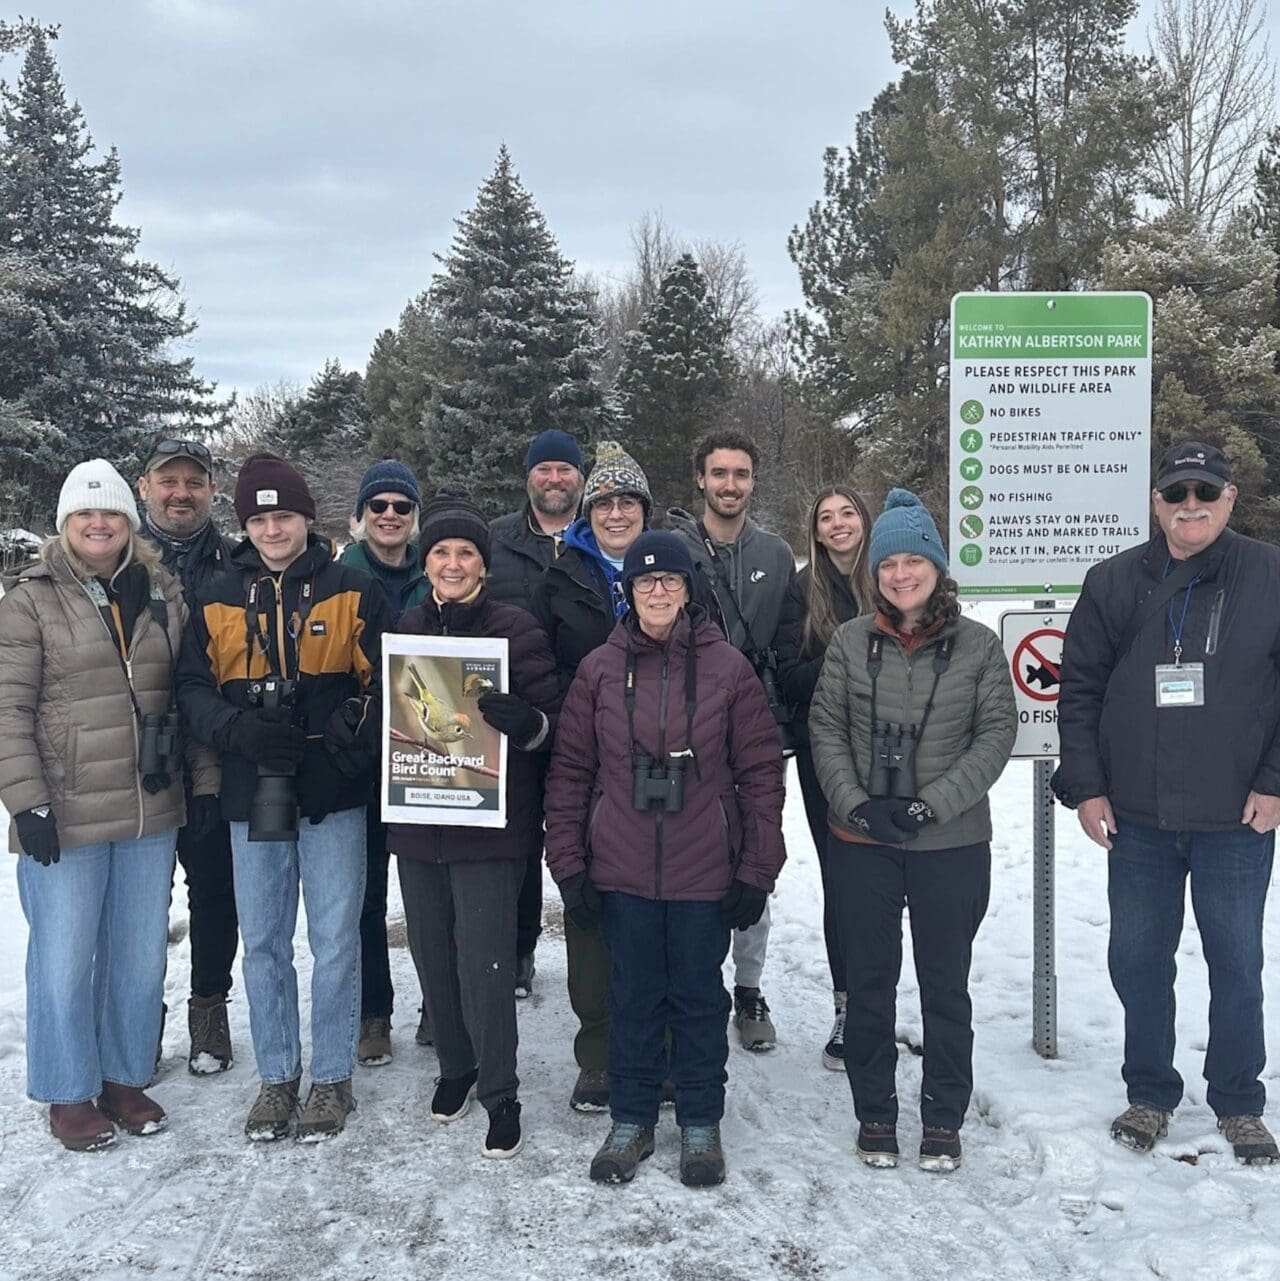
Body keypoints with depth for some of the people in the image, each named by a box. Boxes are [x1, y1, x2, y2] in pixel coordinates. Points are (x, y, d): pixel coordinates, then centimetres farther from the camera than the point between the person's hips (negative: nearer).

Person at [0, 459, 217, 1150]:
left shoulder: (164, 594, 8)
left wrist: (205, 781, 6)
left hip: (152, 811, 4)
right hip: (65, 817, -4)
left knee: (141, 954, 13)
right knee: (64, 958, 6)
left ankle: (126, 1077, 30)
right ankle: (69, 1094, 23)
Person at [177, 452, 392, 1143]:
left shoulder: (353, 591, 0)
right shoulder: (218, 599, 8)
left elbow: (385, 681, -1)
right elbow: (193, 687, 5)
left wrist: (355, 727, -19)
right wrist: (238, 730, -14)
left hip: (333, 797, -3)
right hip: (252, 796, 3)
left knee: (335, 942, 3)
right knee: (263, 943, 11)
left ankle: (331, 1077, 19)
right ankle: (277, 1076, 26)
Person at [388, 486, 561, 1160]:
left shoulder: (516, 629, -4)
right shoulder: (405, 629, 10)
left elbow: (553, 719, -6)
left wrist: (525, 722, -28)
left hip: (489, 823, -5)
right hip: (416, 820, 5)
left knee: (484, 964, -4)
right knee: (433, 956, 13)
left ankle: (500, 1095, 13)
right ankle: (455, 1067, 34)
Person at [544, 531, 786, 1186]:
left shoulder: (727, 668, -3)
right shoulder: (599, 670, 1)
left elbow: (761, 772, -2)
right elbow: (570, 771, 4)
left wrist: (757, 870, -5)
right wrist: (569, 864, 0)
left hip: (705, 873, -1)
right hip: (622, 871, 1)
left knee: (699, 996, 11)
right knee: (634, 996, 12)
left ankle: (700, 1124, 26)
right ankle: (631, 1120, 28)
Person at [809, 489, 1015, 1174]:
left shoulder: (978, 645, -2)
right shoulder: (850, 641, 0)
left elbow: (997, 732, -4)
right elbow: (826, 727, 1)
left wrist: (936, 803, -14)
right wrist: (854, 803, -12)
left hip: (952, 844, -1)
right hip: (861, 842, 1)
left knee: (945, 983, 10)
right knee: (869, 982, 12)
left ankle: (943, 1119, 25)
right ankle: (874, 1113, 27)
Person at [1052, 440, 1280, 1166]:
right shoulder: (1115, 583, 3)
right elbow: (1079, 690, 3)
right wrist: (1085, 785, -2)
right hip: (1137, 819, 2)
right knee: (1137, 960, 11)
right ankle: (1150, 1095, 28)